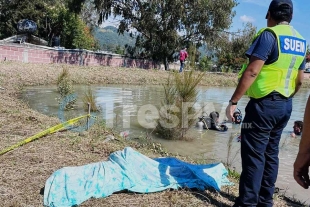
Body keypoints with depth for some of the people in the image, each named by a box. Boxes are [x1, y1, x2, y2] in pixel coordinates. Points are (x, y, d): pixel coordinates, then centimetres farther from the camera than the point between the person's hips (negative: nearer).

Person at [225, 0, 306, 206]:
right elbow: (300, 80, 16)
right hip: (285, 106, 8)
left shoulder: (269, 35, -11)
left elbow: (252, 71, -20)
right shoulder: (300, 41, 13)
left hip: (264, 104, -8)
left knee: (254, 154, -4)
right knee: (270, 153, 13)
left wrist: (234, 101, -17)